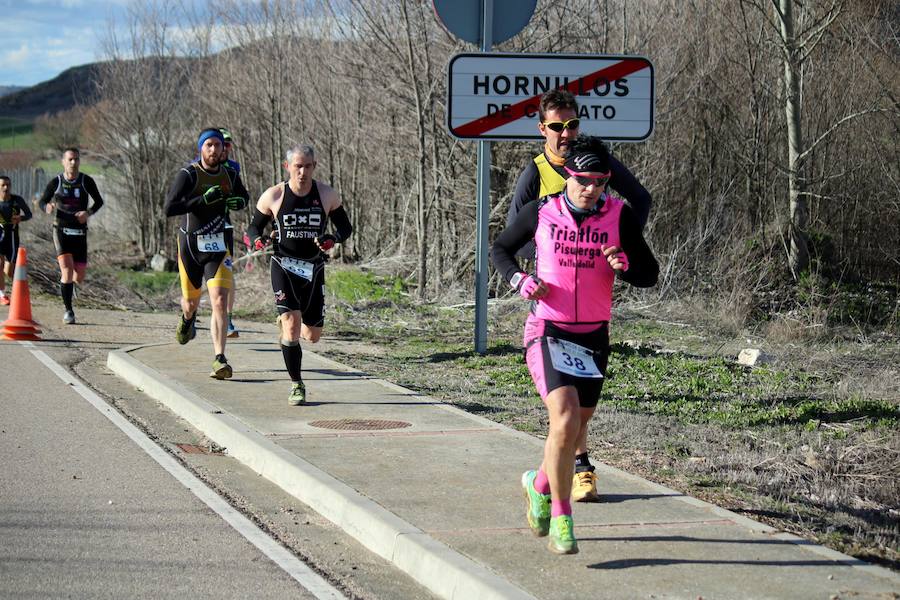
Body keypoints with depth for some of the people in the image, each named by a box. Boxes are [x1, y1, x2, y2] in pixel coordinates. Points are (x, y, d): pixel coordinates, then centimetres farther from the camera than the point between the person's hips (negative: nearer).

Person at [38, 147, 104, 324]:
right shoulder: (56, 182, -4)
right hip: (61, 230, -2)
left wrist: (88, 213, -12)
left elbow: (99, 201, 8)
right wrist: (47, 207, -20)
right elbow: (42, 201, 5)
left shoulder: (86, 181, -3)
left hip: (80, 232, 2)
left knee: (80, 277, 3)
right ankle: (68, 311, -7)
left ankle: (69, 282, 43)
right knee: (67, 268, -18)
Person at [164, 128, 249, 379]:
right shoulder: (188, 175, -11)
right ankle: (188, 318, 55)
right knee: (191, 302, 15)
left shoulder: (230, 175, 2)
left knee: (220, 302, -15)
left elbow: (244, 196, 23)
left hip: (218, 247, 1)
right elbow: (169, 208, -20)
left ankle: (220, 360, -14)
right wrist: (203, 200, -27)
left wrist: (239, 202, -2)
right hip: (191, 245, -1)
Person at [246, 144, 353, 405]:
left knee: (313, 335, 6)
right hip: (283, 266, -2)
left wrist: (332, 240, -15)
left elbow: (345, 227, 7)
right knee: (291, 322, -19)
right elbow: (254, 227, 7)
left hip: (313, 268, 2)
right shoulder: (273, 196, -4)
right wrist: (258, 241, -16)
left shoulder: (327, 195, -2)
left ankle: (287, 324, 44)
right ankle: (296, 385, -5)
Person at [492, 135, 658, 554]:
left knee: (574, 429, 14)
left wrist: (624, 265, -21)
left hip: (593, 337, 3)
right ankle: (561, 518, -10)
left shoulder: (619, 216, -2)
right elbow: (500, 249, 12)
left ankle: (539, 485, 45)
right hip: (547, 332, -3)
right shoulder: (541, 213, -4)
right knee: (565, 421, -21)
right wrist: (520, 280, -7)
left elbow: (650, 275, 1)